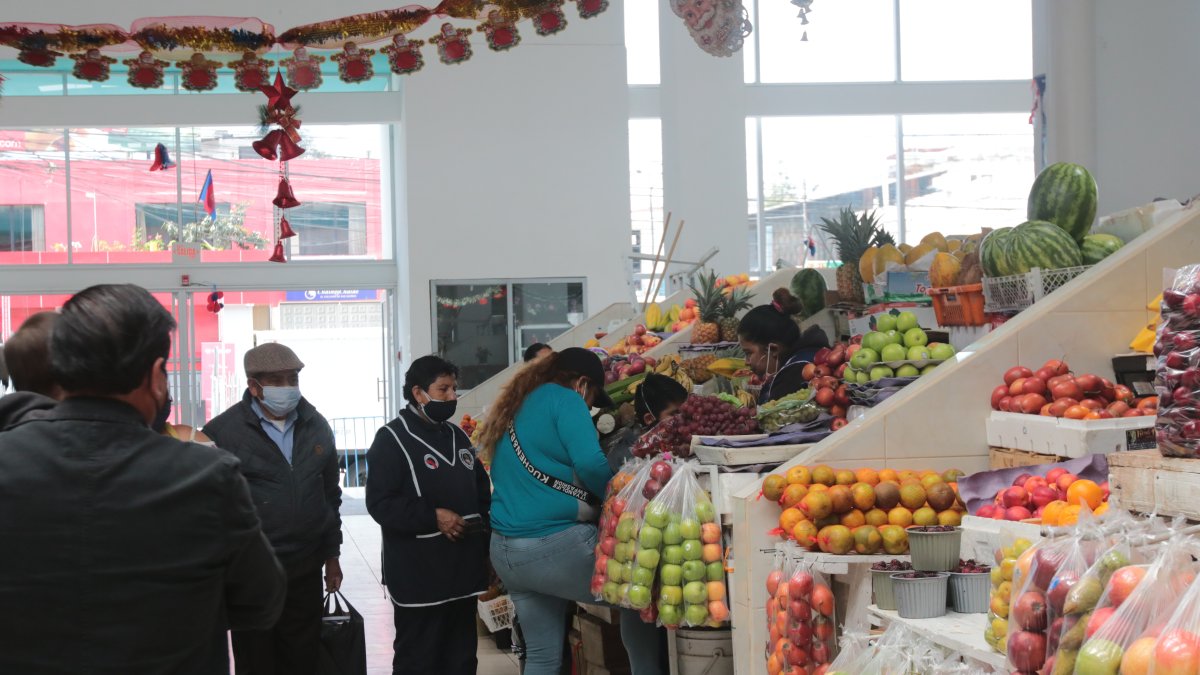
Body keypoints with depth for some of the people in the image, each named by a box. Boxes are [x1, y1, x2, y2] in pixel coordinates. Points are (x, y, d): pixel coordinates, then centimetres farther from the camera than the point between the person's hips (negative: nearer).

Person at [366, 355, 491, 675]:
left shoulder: (458, 437, 15)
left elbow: (482, 491, 25)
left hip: (463, 568, 7)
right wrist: (433, 517, -22)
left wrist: (481, 523, 6)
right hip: (419, 575, -7)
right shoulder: (392, 439, -8)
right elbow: (380, 503, -17)